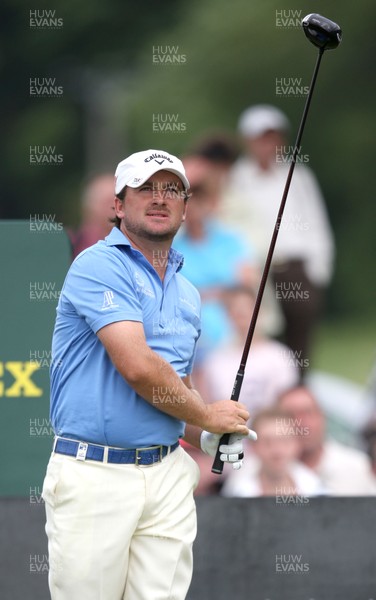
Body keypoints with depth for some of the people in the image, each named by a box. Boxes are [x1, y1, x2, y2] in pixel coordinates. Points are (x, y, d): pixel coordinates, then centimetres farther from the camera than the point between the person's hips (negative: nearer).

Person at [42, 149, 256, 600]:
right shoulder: (98, 266, -8)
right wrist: (207, 415, -6)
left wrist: (207, 440, 8)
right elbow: (137, 367, -18)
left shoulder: (187, 293, 18)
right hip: (94, 474, -7)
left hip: (167, 473, 7)